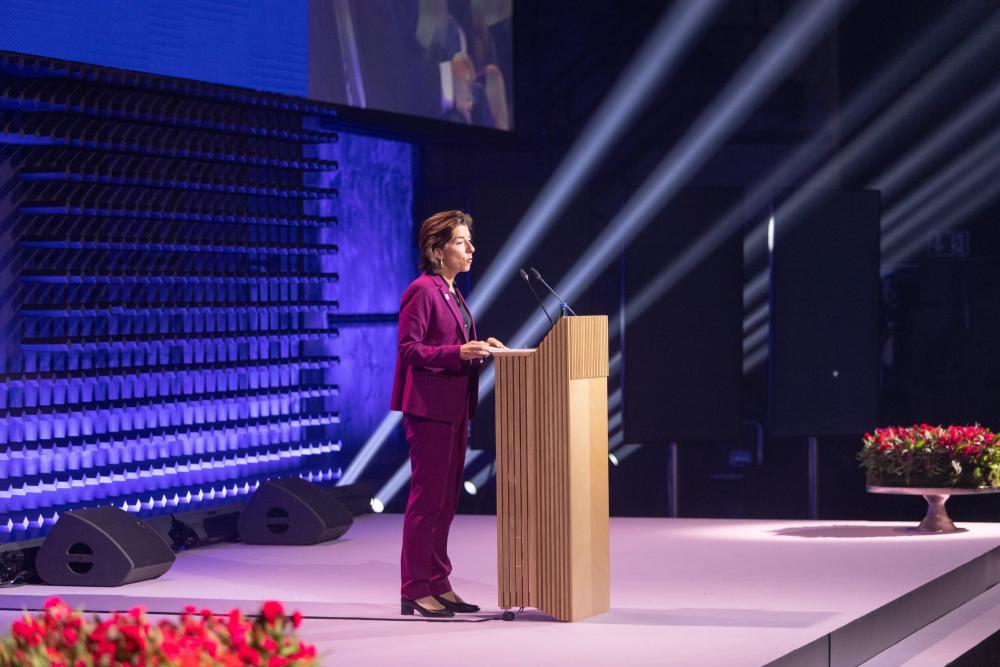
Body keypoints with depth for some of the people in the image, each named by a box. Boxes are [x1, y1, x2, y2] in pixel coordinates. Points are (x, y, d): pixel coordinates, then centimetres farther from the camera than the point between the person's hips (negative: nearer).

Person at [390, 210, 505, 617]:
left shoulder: (453, 294, 17)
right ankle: (415, 591, -1)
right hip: (430, 407, -9)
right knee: (428, 499, -6)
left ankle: (439, 586, 17)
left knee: (445, 500, 12)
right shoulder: (422, 291, -11)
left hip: (455, 408, 9)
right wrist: (459, 352, -25)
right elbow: (409, 348, -17)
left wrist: (481, 351, 5)